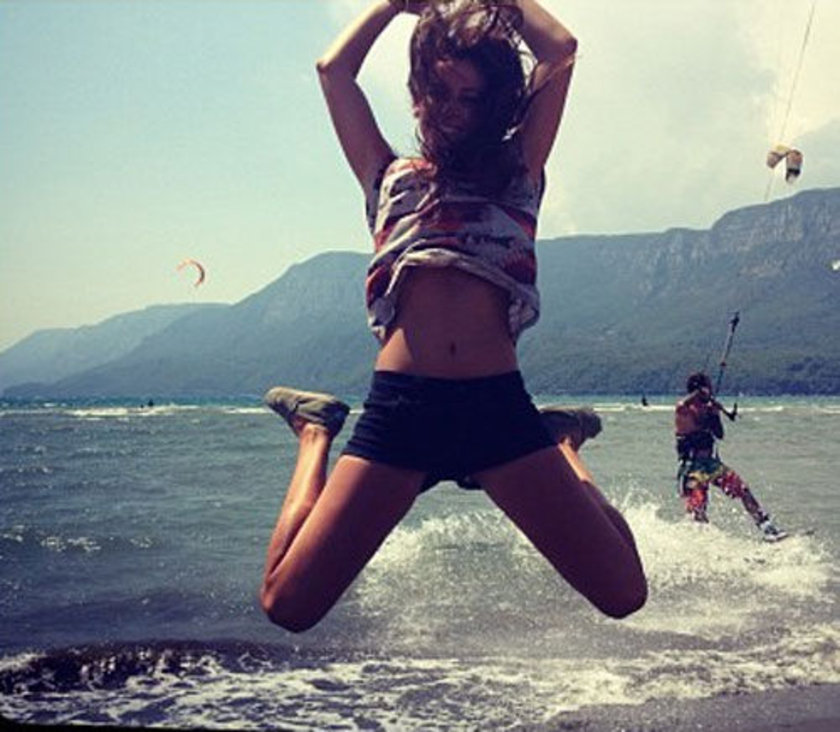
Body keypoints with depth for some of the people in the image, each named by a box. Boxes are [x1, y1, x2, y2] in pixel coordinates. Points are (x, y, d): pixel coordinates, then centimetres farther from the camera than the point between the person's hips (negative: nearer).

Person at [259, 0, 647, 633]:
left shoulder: (515, 172, 18)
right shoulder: (391, 176, 20)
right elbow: (335, 70, 16)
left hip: (499, 407, 0)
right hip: (399, 407, 0)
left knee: (623, 594, -4)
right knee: (287, 605, -6)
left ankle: (560, 443, 25)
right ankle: (316, 436, 22)